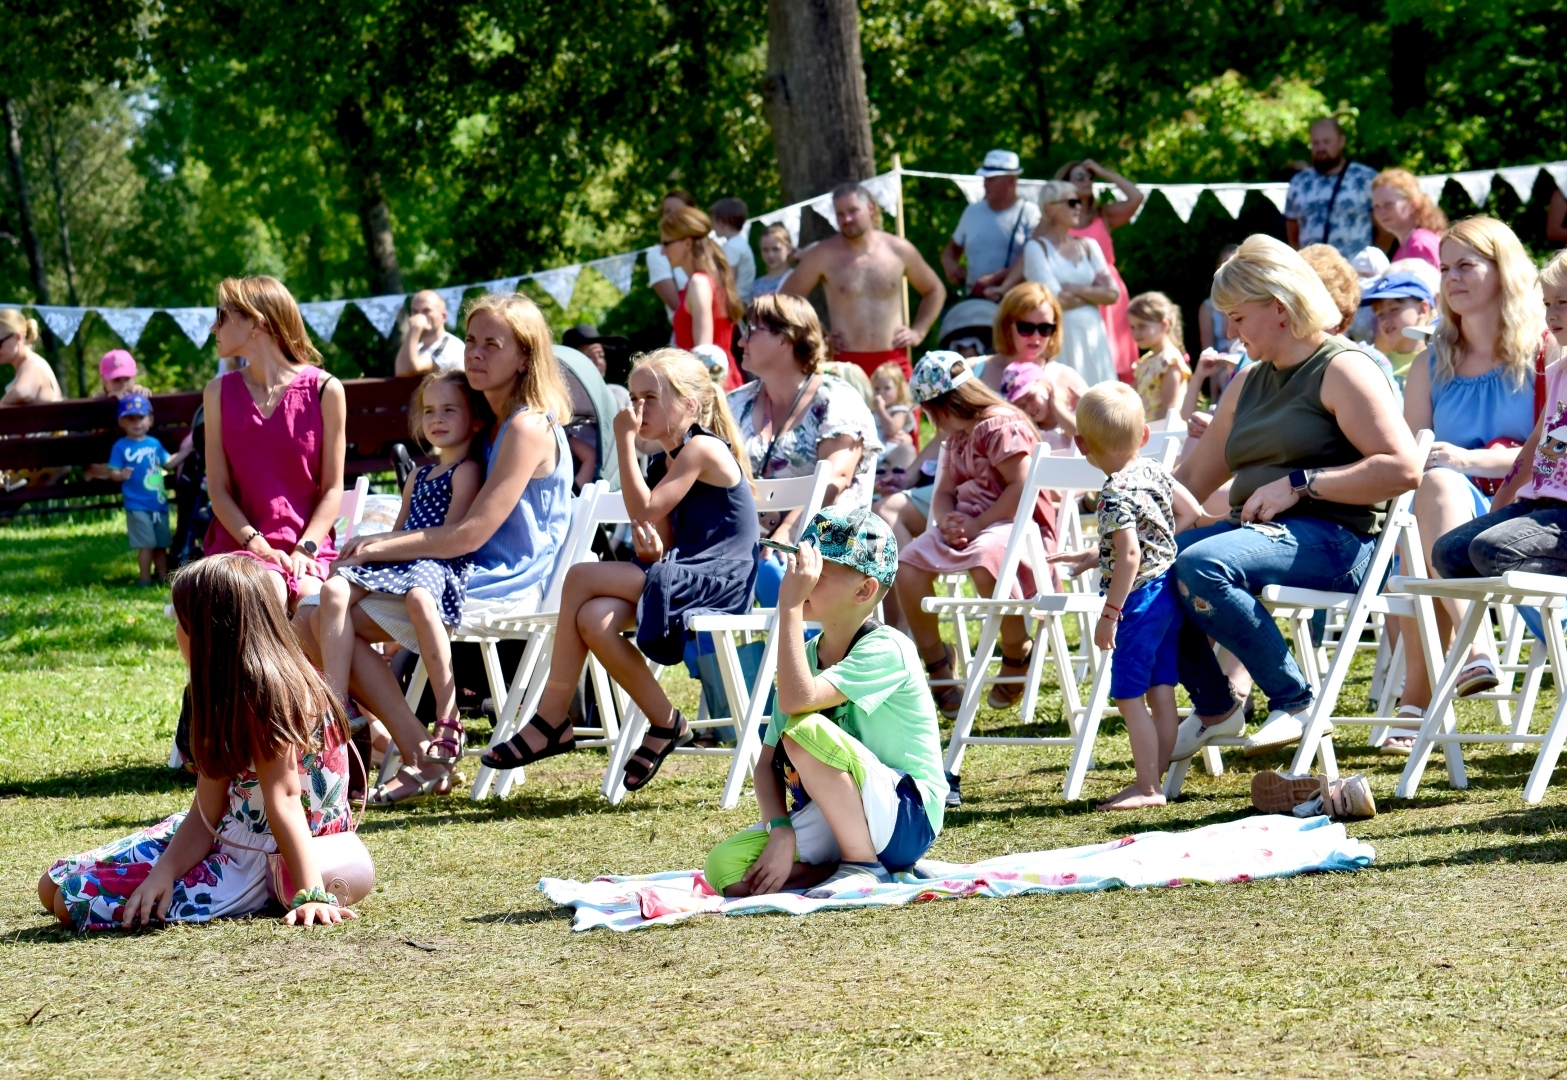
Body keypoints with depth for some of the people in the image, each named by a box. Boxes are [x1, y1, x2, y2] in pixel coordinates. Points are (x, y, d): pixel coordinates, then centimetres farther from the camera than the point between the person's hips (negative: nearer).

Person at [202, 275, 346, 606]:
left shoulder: (324, 390, 2)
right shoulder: (220, 393, 9)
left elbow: (333, 488, 3)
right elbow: (218, 488, 5)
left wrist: (305, 549, -12)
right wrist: (256, 544, -11)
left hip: (308, 548, 0)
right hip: (239, 543, 0)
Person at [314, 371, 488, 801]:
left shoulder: (467, 471, 1)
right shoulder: (418, 477, 28)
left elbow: (451, 536, -10)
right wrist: (364, 548, 7)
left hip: (444, 566, -8)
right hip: (399, 562, 8)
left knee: (418, 596, -43)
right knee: (335, 589, -21)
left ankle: (449, 725, -40)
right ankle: (337, 706, -28)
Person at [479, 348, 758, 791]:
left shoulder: (703, 448, -8)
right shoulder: (663, 462, 19)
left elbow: (644, 512, -14)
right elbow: (661, 539, 13)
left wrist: (625, 439, -10)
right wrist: (650, 542, -12)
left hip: (717, 580, -8)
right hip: (680, 576, 8)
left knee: (582, 577, -19)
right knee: (595, 620, -20)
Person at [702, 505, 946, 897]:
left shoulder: (885, 649, -16)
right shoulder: (807, 655, 8)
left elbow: (796, 701, -32)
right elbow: (768, 762, 5)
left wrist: (790, 606, -29)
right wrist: (781, 831, -12)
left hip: (907, 820, -7)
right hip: (837, 820, 7)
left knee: (804, 730, -31)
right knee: (724, 869, -15)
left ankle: (863, 866, -17)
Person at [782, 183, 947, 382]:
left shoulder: (899, 250, 6)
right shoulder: (823, 256, -1)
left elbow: (935, 290, 21)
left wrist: (918, 332, 10)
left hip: (895, 363, 2)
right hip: (846, 363, -2)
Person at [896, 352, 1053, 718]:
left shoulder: (1002, 426, -14)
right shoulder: (957, 437, 17)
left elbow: (1022, 487, -22)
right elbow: (944, 492, 15)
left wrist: (976, 524, -22)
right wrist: (946, 521, -8)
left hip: (1016, 523, -9)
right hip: (967, 524, 9)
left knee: (983, 559, -41)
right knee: (908, 567, -11)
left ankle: (1016, 653, -18)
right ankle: (935, 663, 3)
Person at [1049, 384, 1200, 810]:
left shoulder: (1115, 494, -19)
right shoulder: (1154, 471, 5)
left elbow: (1130, 556, -26)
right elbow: (1190, 512, 16)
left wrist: (1109, 614, -19)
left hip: (1139, 600, -9)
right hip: (1169, 593, 9)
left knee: (1129, 696, -2)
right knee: (1161, 693, 11)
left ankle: (1147, 787, 0)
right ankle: (1156, 778, 18)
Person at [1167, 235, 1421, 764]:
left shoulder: (1342, 370, -5)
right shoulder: (1249, 383, 22)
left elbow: (1403, 468, -17)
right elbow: (1189, 479, 25)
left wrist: (1300, 485, -17)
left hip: (1334, 540, -8)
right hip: (1258, 532, 8)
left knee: (1201, 565, -33)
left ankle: (1295, 701, -19)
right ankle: (1211, 705, 1)